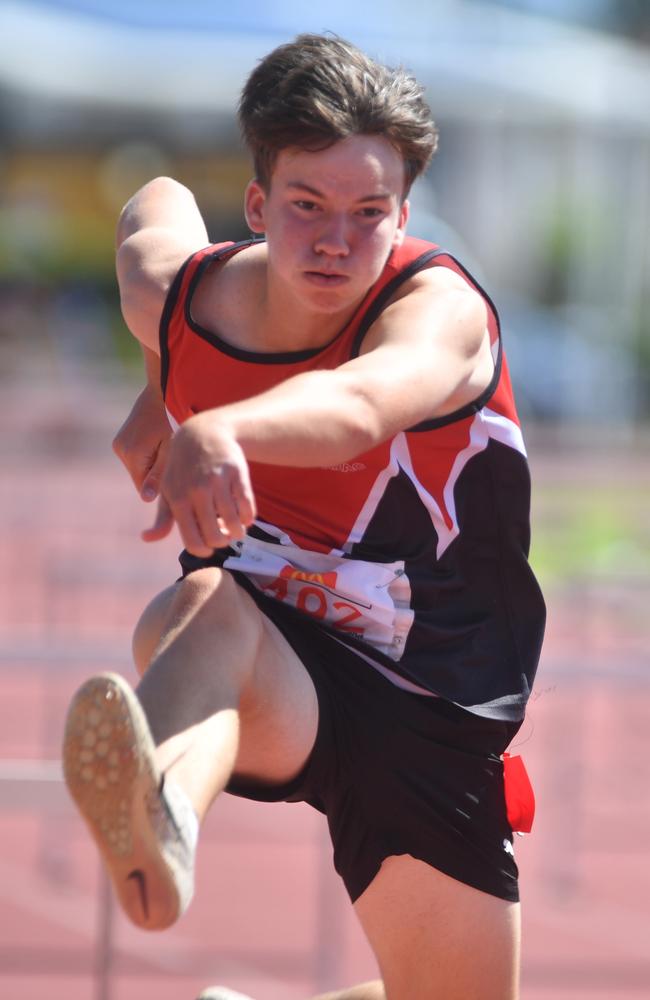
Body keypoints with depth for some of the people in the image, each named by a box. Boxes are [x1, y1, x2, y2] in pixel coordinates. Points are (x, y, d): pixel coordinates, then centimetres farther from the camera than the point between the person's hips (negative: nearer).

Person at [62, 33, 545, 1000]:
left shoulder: (440, 310, -22)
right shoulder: (172, 295, -8)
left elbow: (355, 408, -49)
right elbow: (159, 202, 21)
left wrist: (222, 431, -69)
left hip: (434, 718, 1)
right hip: (274, 683, 0)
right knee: (205, 604, -39)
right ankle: (160, 818, -75)